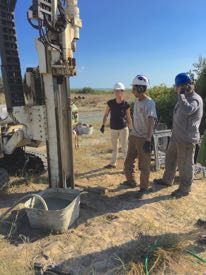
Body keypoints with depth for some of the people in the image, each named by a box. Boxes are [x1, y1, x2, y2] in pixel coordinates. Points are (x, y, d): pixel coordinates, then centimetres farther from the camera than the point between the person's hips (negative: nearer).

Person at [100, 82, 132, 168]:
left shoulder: (126, 105, -8)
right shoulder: (110, 103, -4)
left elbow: (128, 118, -1)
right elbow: (106, 115, 4)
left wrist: (131, 129, 0)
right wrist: (103, 125, -2)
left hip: (123, 128, -3)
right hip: (113, 129, 3)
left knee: (124, 148, 0)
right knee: (114, 147, 18)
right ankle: (113, 163, 34)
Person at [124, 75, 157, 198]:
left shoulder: (149, 103, -18)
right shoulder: (137, 101, 7)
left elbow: (151, 123, -26)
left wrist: (148, 140, -33)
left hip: (143, 139, -8)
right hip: (133, 136, 8)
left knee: (144, 165, 5)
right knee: (128, 161, 17)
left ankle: (144, 187, 23)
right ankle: (131, 181, 37)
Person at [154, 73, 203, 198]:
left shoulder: (195, 99, -17)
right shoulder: (184, 98, 10)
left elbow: (187, 110, -39)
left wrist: (181, 95, -27)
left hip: (187, 139, -9)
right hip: (176, 137, 9)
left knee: (185, 165, 5)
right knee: (170, 159, 20)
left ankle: (185, 189, 22)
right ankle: (167, 180, 39)